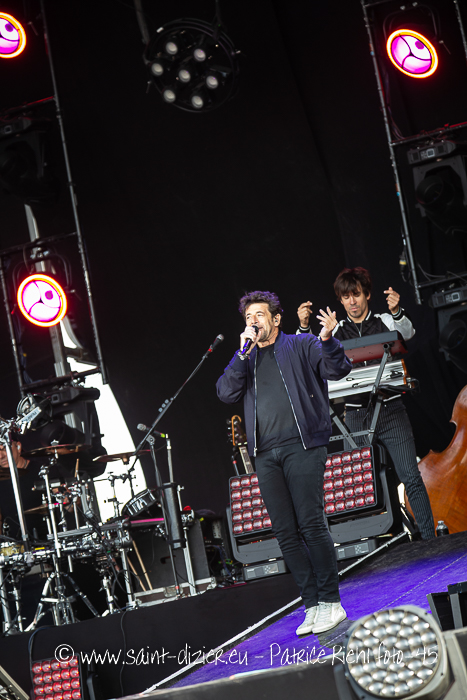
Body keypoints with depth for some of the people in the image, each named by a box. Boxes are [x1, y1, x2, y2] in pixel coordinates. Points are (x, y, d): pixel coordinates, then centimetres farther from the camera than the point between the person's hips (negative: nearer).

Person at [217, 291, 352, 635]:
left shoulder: (301, 346, 9)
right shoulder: (246, 359, 20)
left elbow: (337, 369, -5)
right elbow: (226, 393, 5)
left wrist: (328, 340, -24)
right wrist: (244, 352, -2)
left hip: (301, 445, -5)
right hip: (266, 454, 5)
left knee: (311, 523, -13)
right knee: (286, 533, 2)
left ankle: (331, 602, -6)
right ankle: (312, 605, 7)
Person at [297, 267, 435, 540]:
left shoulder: (386, 322, 6)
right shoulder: (335, 331, 11)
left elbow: (407, 333, -14)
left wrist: (396, 312, -35)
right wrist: (304, 328, -17)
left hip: (390, 410, -2)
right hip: (356, 416, 2)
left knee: (411, 477, -6)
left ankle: (430, 540, -3)